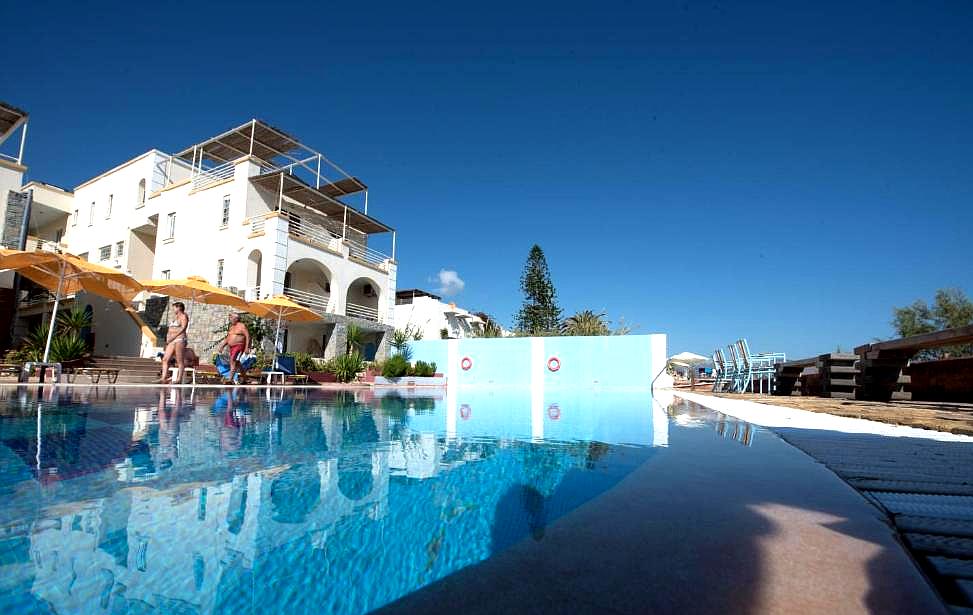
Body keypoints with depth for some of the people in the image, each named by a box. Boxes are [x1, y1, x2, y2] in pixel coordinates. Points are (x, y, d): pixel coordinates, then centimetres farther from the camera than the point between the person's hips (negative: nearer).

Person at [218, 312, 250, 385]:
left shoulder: (242, 326, -5)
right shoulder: (231, 327, 17)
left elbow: (248, 337, -11)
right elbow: (227, 338, 22)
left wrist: (247, 348, -18)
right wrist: (222, 346, 12)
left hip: (239, 346, -8)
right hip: (231, 347, 8)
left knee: (233, 361, -20)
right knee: (236, 363, 13)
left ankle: (230, 379, -24)